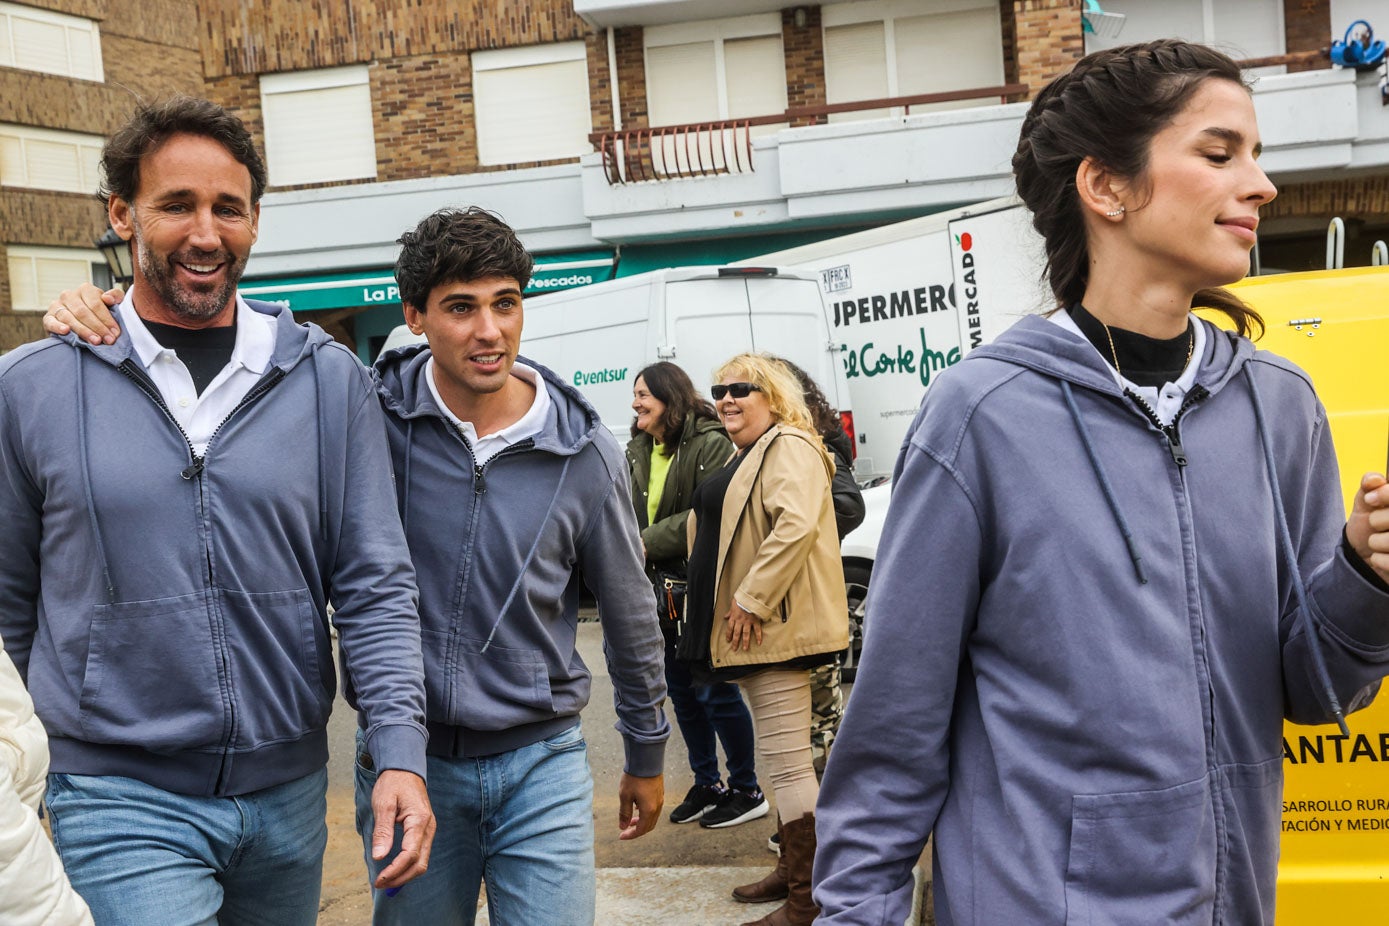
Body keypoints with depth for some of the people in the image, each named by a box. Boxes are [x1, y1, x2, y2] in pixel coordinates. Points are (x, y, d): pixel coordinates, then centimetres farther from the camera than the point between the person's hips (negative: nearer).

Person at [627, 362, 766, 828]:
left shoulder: (709, 445, -14)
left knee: (715, 691, -2)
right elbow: (632, 513, 17)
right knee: (681, 690, 15)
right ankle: (707, 785, 29)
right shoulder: (638, 452, 11)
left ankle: (747, 791, 13)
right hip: (660, 589, 8)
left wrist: (649, 543, -20)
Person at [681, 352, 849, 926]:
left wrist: (751, 599, -25)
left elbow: (797, 525, -27)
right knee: (783, 760, 18)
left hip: (777, 626, -11)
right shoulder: (744, 457, 20)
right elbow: (717, 530, 32)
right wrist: (727, 607, 22)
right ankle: (790, 872, 30)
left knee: (788, 762, -8)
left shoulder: (788, 448, -12)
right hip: (750, 629, 11)